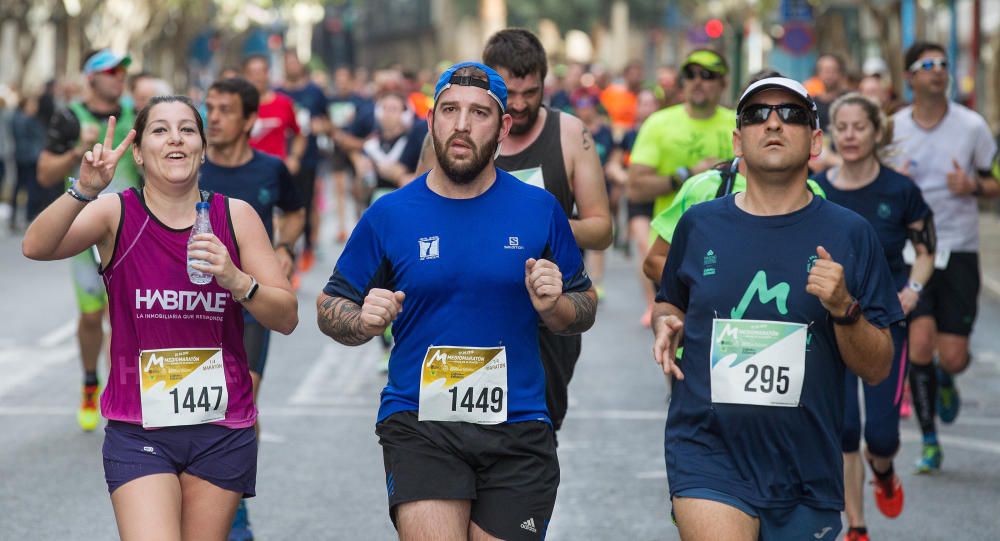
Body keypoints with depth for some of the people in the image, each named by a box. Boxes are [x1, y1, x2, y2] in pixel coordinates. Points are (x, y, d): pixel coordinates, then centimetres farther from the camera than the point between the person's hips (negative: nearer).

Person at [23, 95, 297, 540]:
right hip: (138, 432, -2)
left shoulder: (236, 217, 3)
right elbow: (36, 247, -21)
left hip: (223, 431, 2)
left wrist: (235, 279, -17)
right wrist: (84, 189, -37)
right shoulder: (116, 214, -2)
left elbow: (286, 317, 1)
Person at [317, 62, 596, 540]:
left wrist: (554, 305, -9)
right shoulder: (390, 214, 2)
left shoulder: (539, 209, 4)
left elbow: (584, 307, 12)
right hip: (417, 424, -1)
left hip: (517, 428, 2)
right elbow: (330, 308, 9)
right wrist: (364, 322, -12)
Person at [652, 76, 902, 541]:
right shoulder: (700, 224, 3)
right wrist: (666, 325, -1)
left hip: (808, 470, 1)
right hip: (708, 454, -1)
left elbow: (876, 369, 0)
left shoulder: (849, 234, 0)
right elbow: (669, 305, 21)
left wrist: (843, 309, -17)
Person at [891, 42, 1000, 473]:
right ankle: (929, 441, 2)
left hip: (959, 249, 0)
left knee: (953, 356, -4)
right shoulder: (893, 128, 1)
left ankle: (946, 380, 35)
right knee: (920, 343, -14)